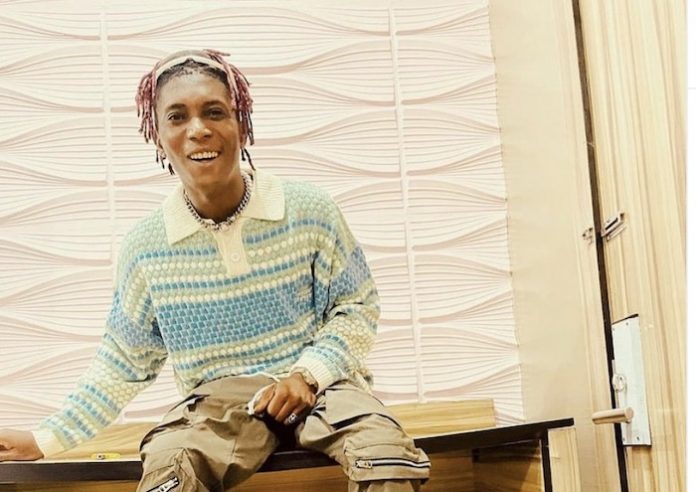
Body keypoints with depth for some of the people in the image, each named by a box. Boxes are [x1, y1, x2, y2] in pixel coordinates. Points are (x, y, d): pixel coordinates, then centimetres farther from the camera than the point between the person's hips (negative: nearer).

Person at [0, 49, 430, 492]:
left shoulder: (310, 210, -5)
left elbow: (358, 306, 5)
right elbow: (125, 360, 12)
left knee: (386, 455, -32)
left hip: (318, 384, 1)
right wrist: (47, 439, 10)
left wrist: (309, 373, -13)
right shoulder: (146, 247, -1)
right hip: (217, 398, 0)